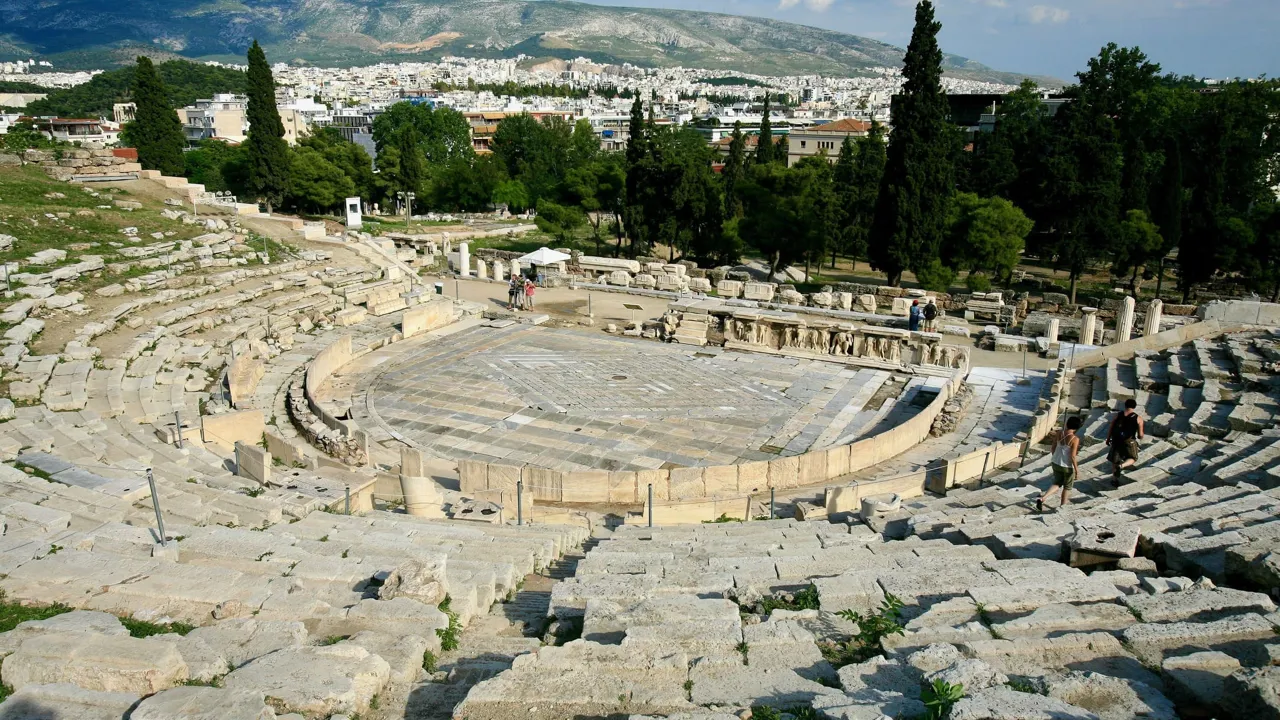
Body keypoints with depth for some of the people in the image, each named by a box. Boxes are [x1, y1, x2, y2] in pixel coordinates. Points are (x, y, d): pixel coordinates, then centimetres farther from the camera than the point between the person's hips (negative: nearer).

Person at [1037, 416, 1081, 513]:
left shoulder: (1059, 434, -6)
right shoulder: (1075, 438, -22)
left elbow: (1053, 449, 3)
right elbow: (1072, 456, -21)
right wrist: (1076, 468, -9)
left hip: (1056, 464, 5)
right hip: (1067, 466, -5)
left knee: (1057, 483, 21)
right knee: (1067, 486, 19)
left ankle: (1042, 498, 3)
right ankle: (1063, 504, 34)